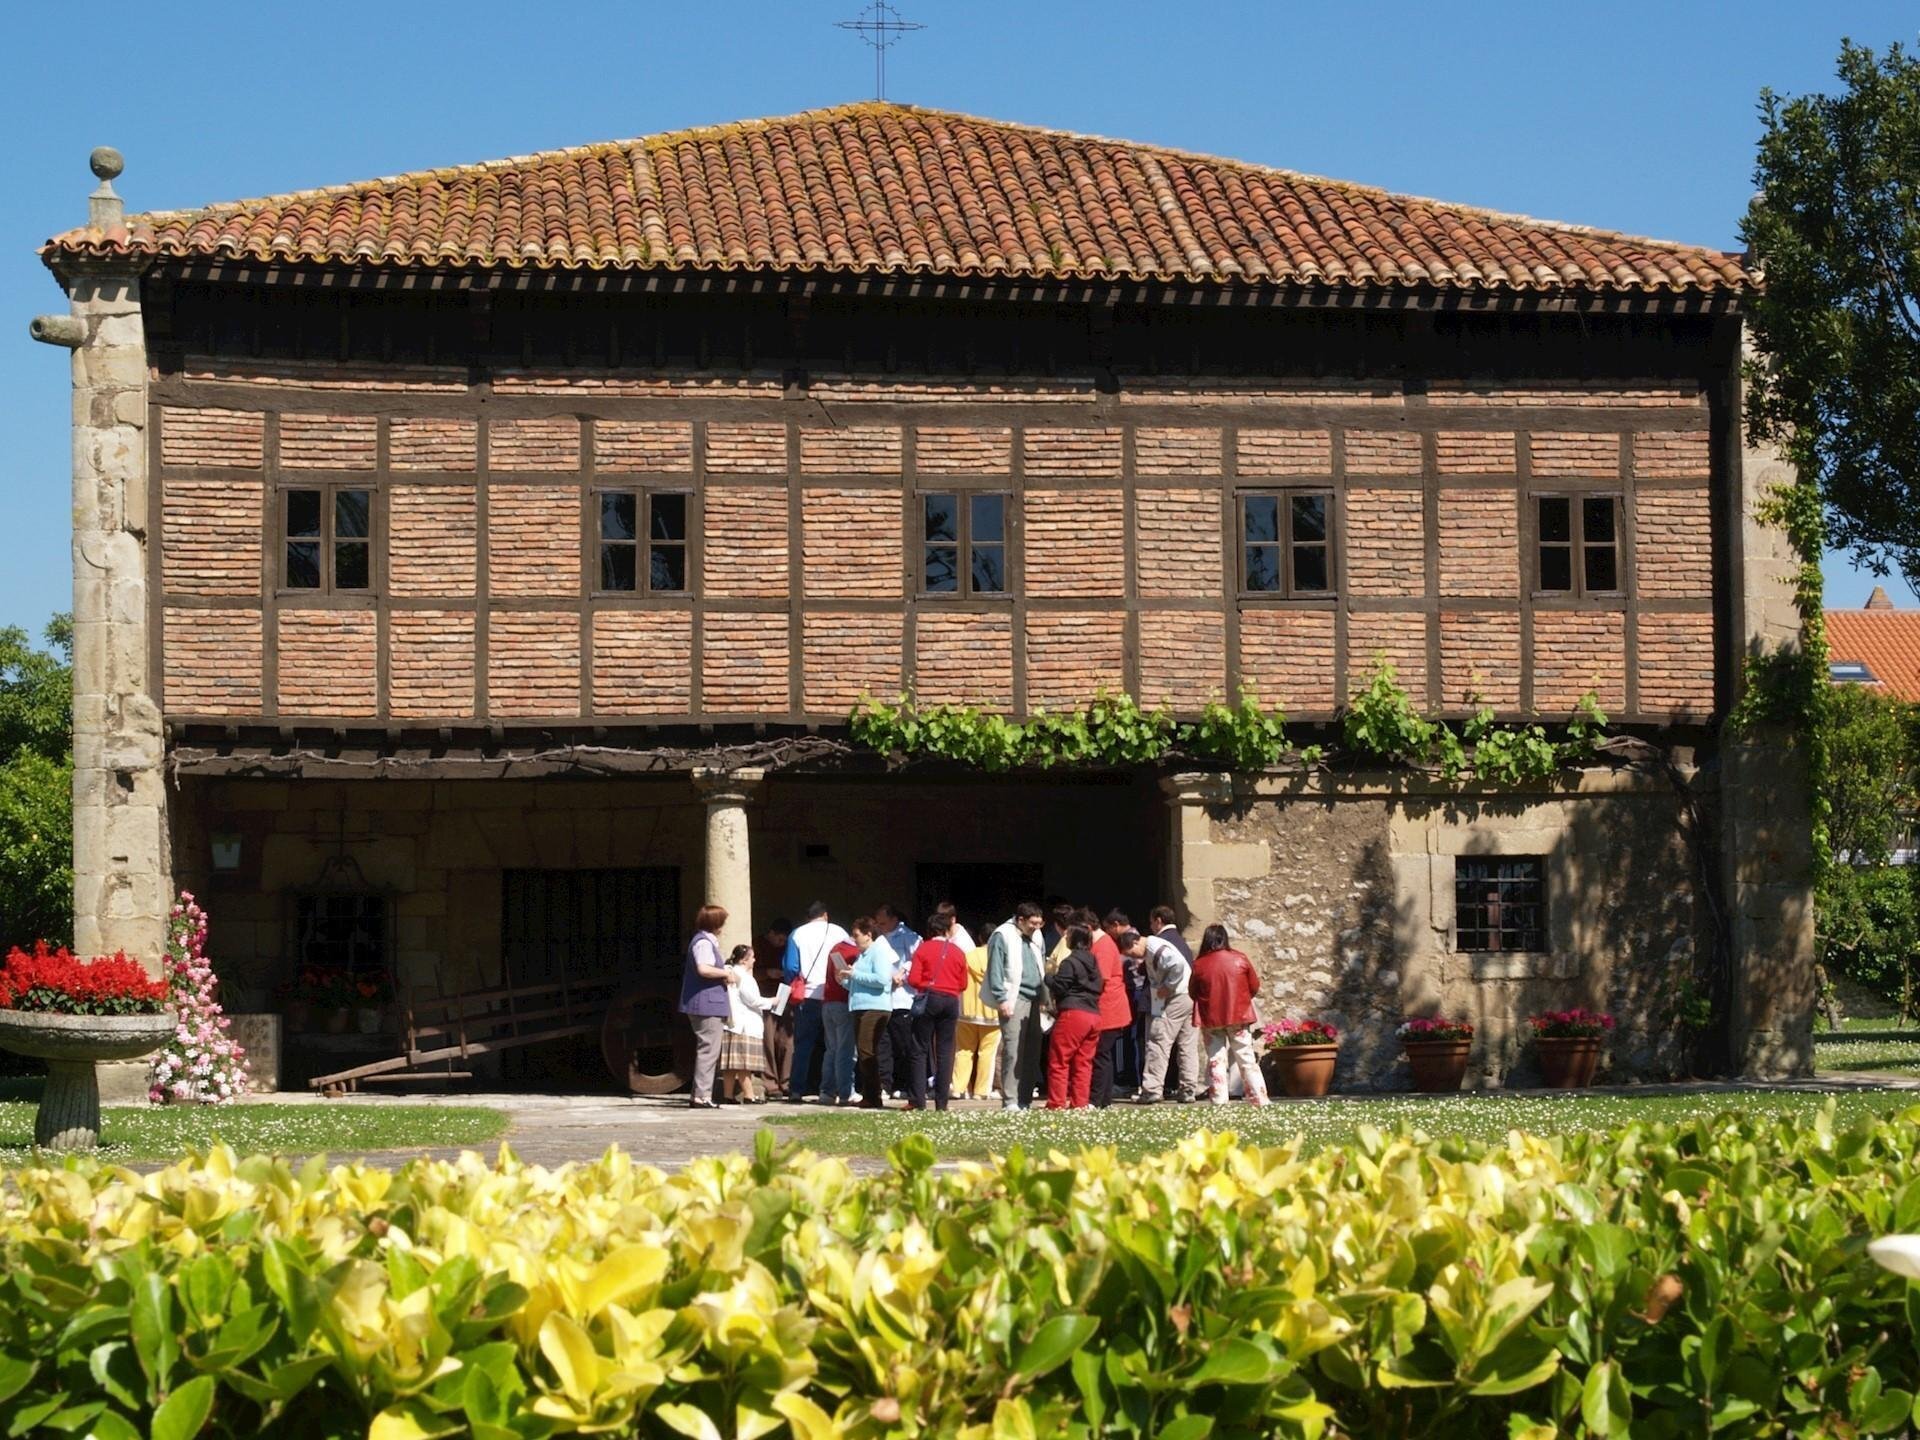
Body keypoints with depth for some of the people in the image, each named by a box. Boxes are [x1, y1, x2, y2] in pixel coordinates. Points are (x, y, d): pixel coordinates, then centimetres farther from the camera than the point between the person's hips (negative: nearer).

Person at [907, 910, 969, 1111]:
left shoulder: (923, 948, -1)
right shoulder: (958, 952, 5)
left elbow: (913, 980, -7)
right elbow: (963, 984, 5)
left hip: (928, 999, -2)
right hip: (951, 1001, 2)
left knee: (920, 1050, 2)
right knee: (945, 1051, 5)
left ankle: (917, 1100, -4)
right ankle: (942, 1101, 2)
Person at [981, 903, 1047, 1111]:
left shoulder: (1034, 938, 18)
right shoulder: (1003, 936, -4)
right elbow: (995, 971, -9)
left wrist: (1044, 997, 13)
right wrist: (1002, 1000, -14)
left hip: (1033, 999, 8)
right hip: (1014, 999, -8)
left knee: (1032, 1050, 7)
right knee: (1012, 1051, -10)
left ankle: (1025, 1099, 12)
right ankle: (1010, 1101, -8)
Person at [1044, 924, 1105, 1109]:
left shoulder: (1070, 962, -8)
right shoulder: (1095, 962, 17)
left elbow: (1059, 987, -11)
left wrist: (1048, 976, 6)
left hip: (1072, 1014, -8)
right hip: (1094, 1015, 8)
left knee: (1058, 1062, -3)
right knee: (1083, 1063, 9)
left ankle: (1057, 1104, -6)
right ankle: (1079, 1103, 7)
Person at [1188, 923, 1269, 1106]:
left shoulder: (1199, 964, -5)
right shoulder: (1240, 959, -4)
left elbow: (1192, 993, 4)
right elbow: (1254, 987, 3)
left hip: (1210, 1018, 0)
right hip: (1238, 1016, 0)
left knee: (1216, 1061, 5)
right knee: (1247, 1060, 6)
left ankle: (1219, 1102, 1)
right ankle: (1260, 1099, 4)